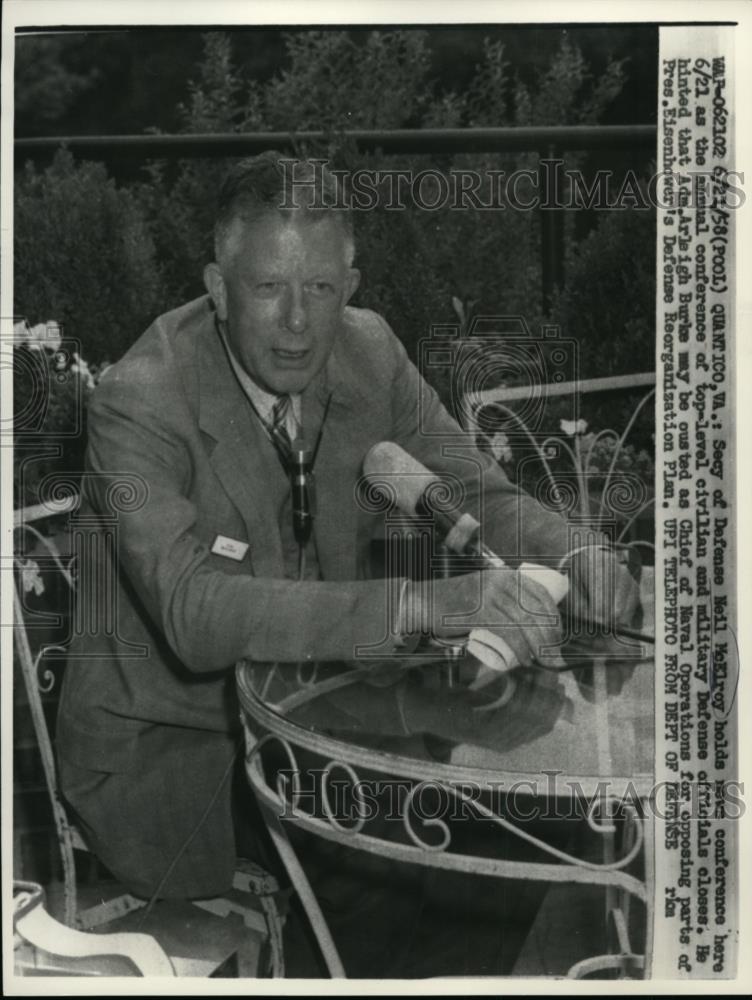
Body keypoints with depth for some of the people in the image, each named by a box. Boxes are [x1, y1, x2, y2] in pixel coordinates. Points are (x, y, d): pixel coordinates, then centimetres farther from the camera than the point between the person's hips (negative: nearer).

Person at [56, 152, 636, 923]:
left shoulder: (368, 350, -5)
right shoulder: (139, 402, -23)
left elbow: (478, 495, 0)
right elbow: (195, 612, -37)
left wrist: (570, 557, -24)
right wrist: (422, 605, -47)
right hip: (163, 735, -5)